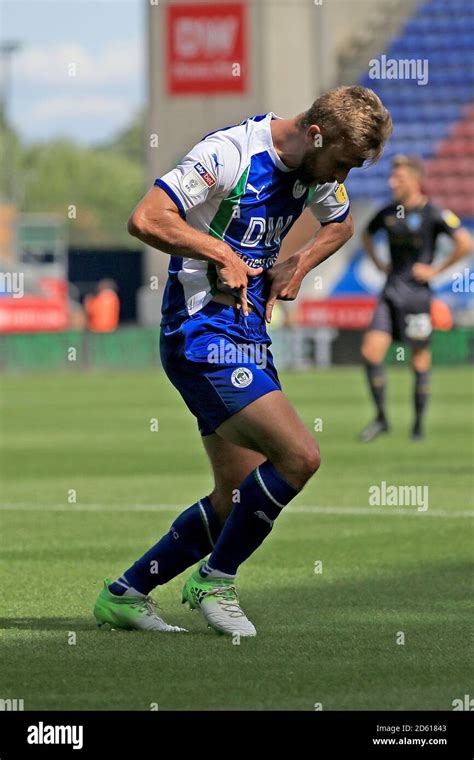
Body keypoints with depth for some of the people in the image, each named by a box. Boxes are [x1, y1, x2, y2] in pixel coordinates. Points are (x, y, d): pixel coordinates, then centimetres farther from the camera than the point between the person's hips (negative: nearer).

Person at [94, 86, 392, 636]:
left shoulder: (316, 168, 7)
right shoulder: (230, 153, -18)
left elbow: (340, 223, 29)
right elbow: (146, 220, -25)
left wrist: (297, 264, 10)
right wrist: (224, 254, -18)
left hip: (248, 337, 9)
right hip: (202, 335, -9)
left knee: (237, 499, 6)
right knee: (298, 455, -19)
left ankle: (123, 595, 18)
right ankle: (214, 581, -1)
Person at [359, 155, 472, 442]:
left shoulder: (434, 214, -9)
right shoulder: (388, 213, 9)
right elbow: (366, 234, 29)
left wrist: (436, 270, -14)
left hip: (417, 292, -5)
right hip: (391, 290, 5)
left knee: (420, 359, 3)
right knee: (371, 351, -8)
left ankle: (419, 425, 15)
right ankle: (381, 418, 5)